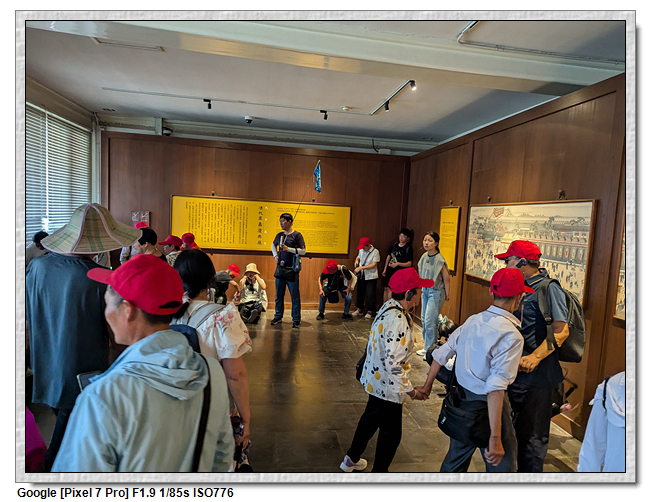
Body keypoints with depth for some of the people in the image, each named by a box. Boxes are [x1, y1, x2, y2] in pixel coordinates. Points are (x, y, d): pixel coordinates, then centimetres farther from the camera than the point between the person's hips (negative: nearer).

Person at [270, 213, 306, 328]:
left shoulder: (297, 235, -6)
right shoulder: (279, 235, 10)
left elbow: (303, 251, -12)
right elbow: (273, 245, 30)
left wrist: (288, 249, -19)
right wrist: (275, 256, 14)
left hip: (292, 270, -5)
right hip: (280, 269, 5)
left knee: (295, 296, -1)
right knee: (279, 295, 12)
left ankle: (296, 320, 8)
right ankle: (278, 317, 24)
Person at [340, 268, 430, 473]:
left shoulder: (389, 307, -3)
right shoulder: (396, 321, -32)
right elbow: (393, 364, -30)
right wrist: (411, 391, -17)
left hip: (375, 379, 10)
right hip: (387, 386, -10)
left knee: (370, 418, 28)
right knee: (391, 433, 11)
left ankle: (351, 459, 49)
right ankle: (379, 471, 33)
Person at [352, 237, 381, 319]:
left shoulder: (375, 251, -13)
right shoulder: (361, 250, 4)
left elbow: (374, 265, -17)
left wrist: (361, 268, -22)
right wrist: (357, 260, -2)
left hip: (371, 276, -5)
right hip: (361, 275, 5)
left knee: (370, 294, -2)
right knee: (360, 292, 12)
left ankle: (369, 312, 11)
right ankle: (359, 309, 26)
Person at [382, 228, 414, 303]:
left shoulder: (408, 248, -9)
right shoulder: (394, 244, 8)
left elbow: (409, 263, -13)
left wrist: (398, 264, -25)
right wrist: (385, 269, 16)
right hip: (389, 271, 6)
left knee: (390, 289, -9)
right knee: (386, 288, 10)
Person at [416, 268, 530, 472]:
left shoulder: (472, 321, -2)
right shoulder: (511, 336, -22)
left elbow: (441, 354, 6)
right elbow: (495, 388, -28)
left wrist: (427, 386, 21)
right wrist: (495, 438, -26)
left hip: (461, 402, 7)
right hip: (488, 409, -6)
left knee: (456, 460, 24)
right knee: (502, 466, 15)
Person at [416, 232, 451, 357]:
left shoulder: (439, 260, -20)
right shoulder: (424, 257, 2)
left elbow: (446, 279, -13)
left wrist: (446, 295, -6)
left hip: (436, 292, -8)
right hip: (425, 290, 8)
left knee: (430, 321, -7)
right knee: (424, 319, 13)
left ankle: (430, 350, 7)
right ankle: (427, 347, 26)